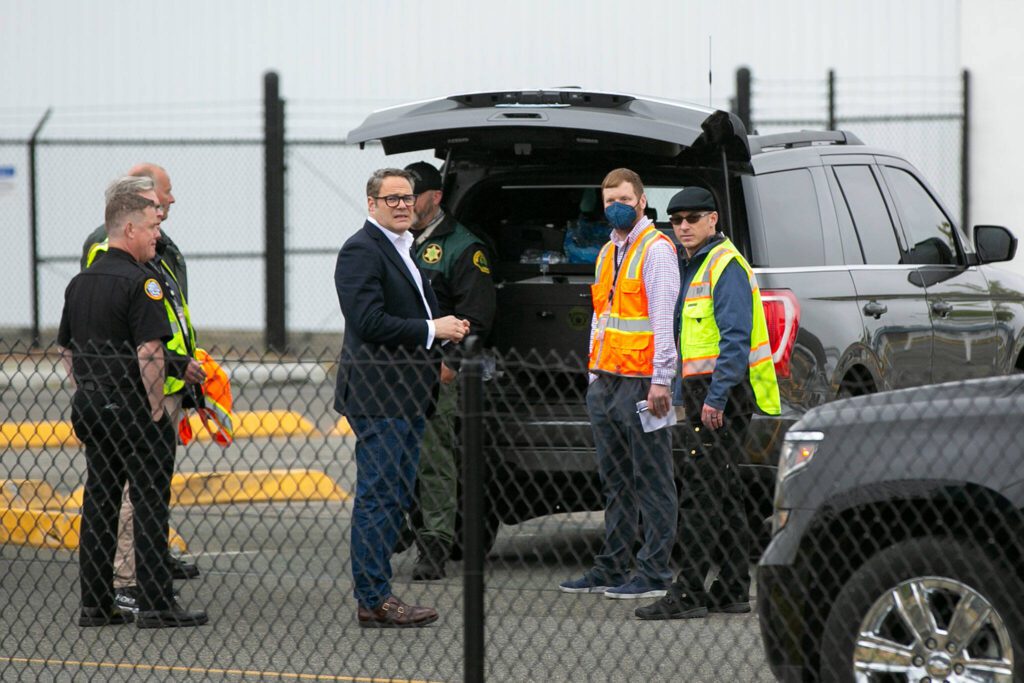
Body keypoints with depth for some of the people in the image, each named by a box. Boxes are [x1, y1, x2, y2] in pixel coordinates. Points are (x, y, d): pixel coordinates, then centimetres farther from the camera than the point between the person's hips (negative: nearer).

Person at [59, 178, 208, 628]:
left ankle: (95, 605, 12)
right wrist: (156, 408, -13)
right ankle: (156, 605, -3)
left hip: (90, 407, 8)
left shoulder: (80, 283, 12)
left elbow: (66, 350, 18)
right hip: (133, 410, -8)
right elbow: (149, 352, -21)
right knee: (149, 505, -3)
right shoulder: (139, 282, -14)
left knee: (98, 503, 10)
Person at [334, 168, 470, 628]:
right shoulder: (362, 250, -12)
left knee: (395, 496, 13)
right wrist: (432, 331, -17)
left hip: (407, 395, 10)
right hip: (378, 394, -10)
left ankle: (376, 594, 18)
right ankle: (373, 602, -6)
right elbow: (370, 321, -21)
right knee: (378, 498, -8)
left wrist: (445, 329, 8)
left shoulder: (404, 249, 19)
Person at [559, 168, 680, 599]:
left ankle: (654, 573, -4)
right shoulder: (608, 253, 19)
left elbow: (665, 317, -13)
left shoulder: (655, 249, -7)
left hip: (641, 381, -9)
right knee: (614, 481, 12)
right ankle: (611, 568, 16)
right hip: (606, 381, 9)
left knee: (651, 480, -5)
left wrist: (660, 381, -18)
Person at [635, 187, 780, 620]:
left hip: (723, 392, -11)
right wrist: (682, 395, 22)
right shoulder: (692, 267, 20)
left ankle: (688, 594, -15)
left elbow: (735, 336, -20)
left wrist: (716, 397, -25)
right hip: (701, 392, 11)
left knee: (701, 491, -12)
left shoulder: (725, 265, -11)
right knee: (722, 491, 11)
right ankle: (733, 589, 15)